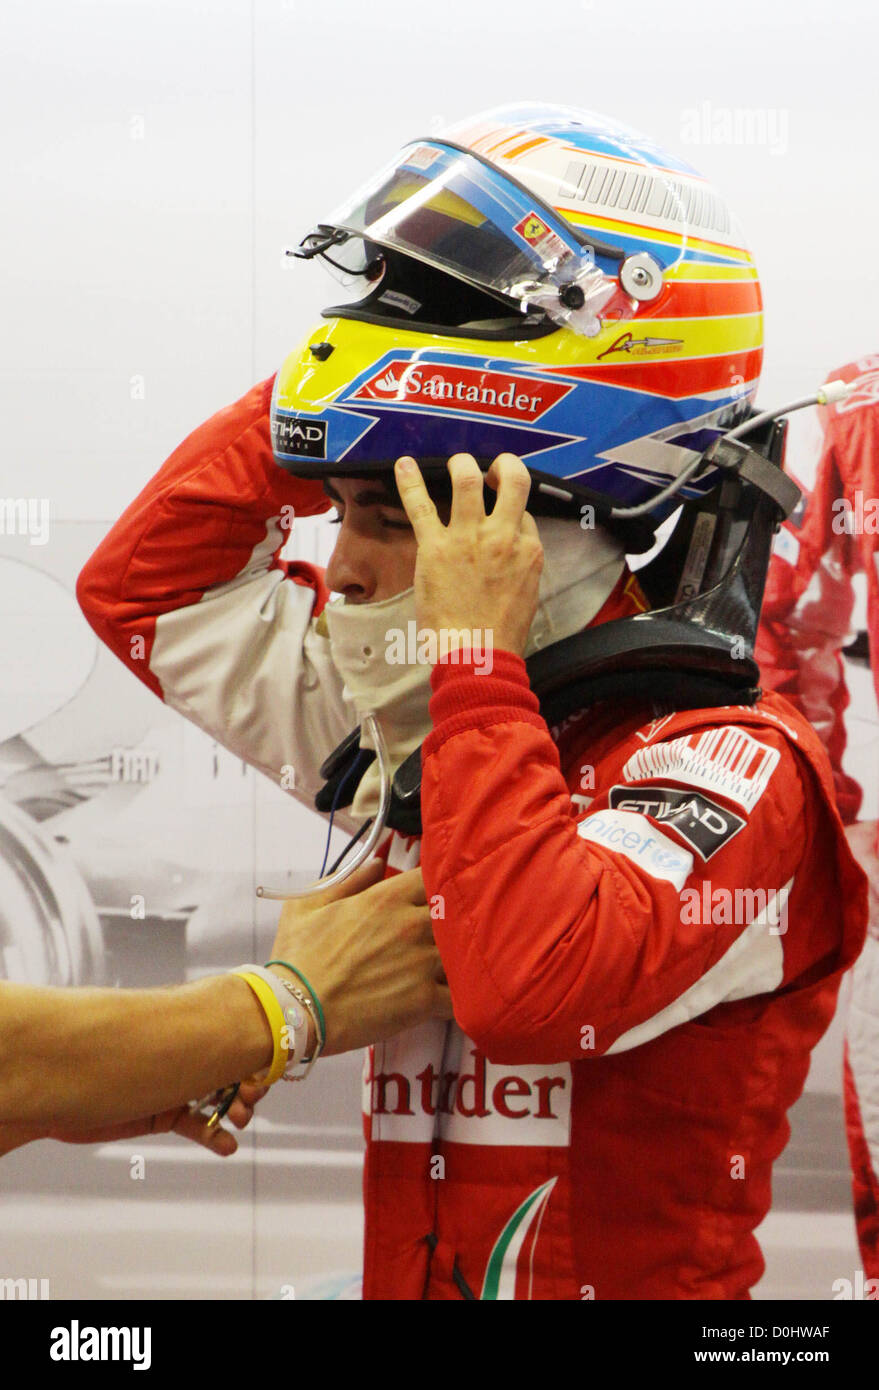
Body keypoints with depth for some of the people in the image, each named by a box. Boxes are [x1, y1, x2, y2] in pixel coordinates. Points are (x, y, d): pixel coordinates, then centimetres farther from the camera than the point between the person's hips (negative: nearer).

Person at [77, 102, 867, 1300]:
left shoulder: (731, 766, -12)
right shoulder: (413, 731, 9)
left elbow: (539, 988, -29)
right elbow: (140, 586, 17)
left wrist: (477, 660, -19)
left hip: (632, 1278, -6)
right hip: (409, 1271, 6)